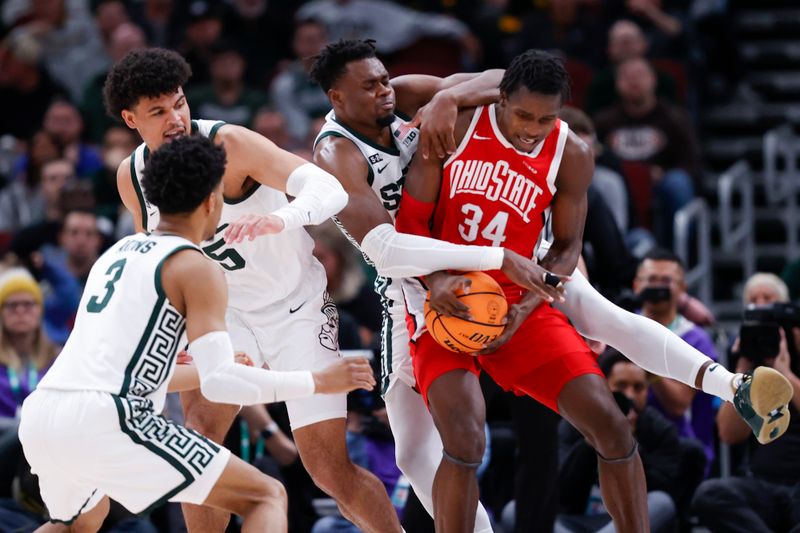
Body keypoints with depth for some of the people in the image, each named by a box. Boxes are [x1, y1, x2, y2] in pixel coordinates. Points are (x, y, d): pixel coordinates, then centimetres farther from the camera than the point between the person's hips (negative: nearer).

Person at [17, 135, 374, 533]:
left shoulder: (118, 253, 25)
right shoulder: (196, 269, 1)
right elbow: (220, 383, -9)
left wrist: (207, 372, 48)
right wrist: (317, 382, 0)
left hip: (39, 415, 8)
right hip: (104, 423, -8)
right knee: (267, 498, 1)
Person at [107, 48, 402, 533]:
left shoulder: (228, 143, -24)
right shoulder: (131, 176, -5)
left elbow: (330, 190, -35)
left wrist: (280, 219, -55)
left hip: (298, 307, -5)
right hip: (229, 311, 5)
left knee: (330, 468, -9)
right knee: (199, 430, -17)